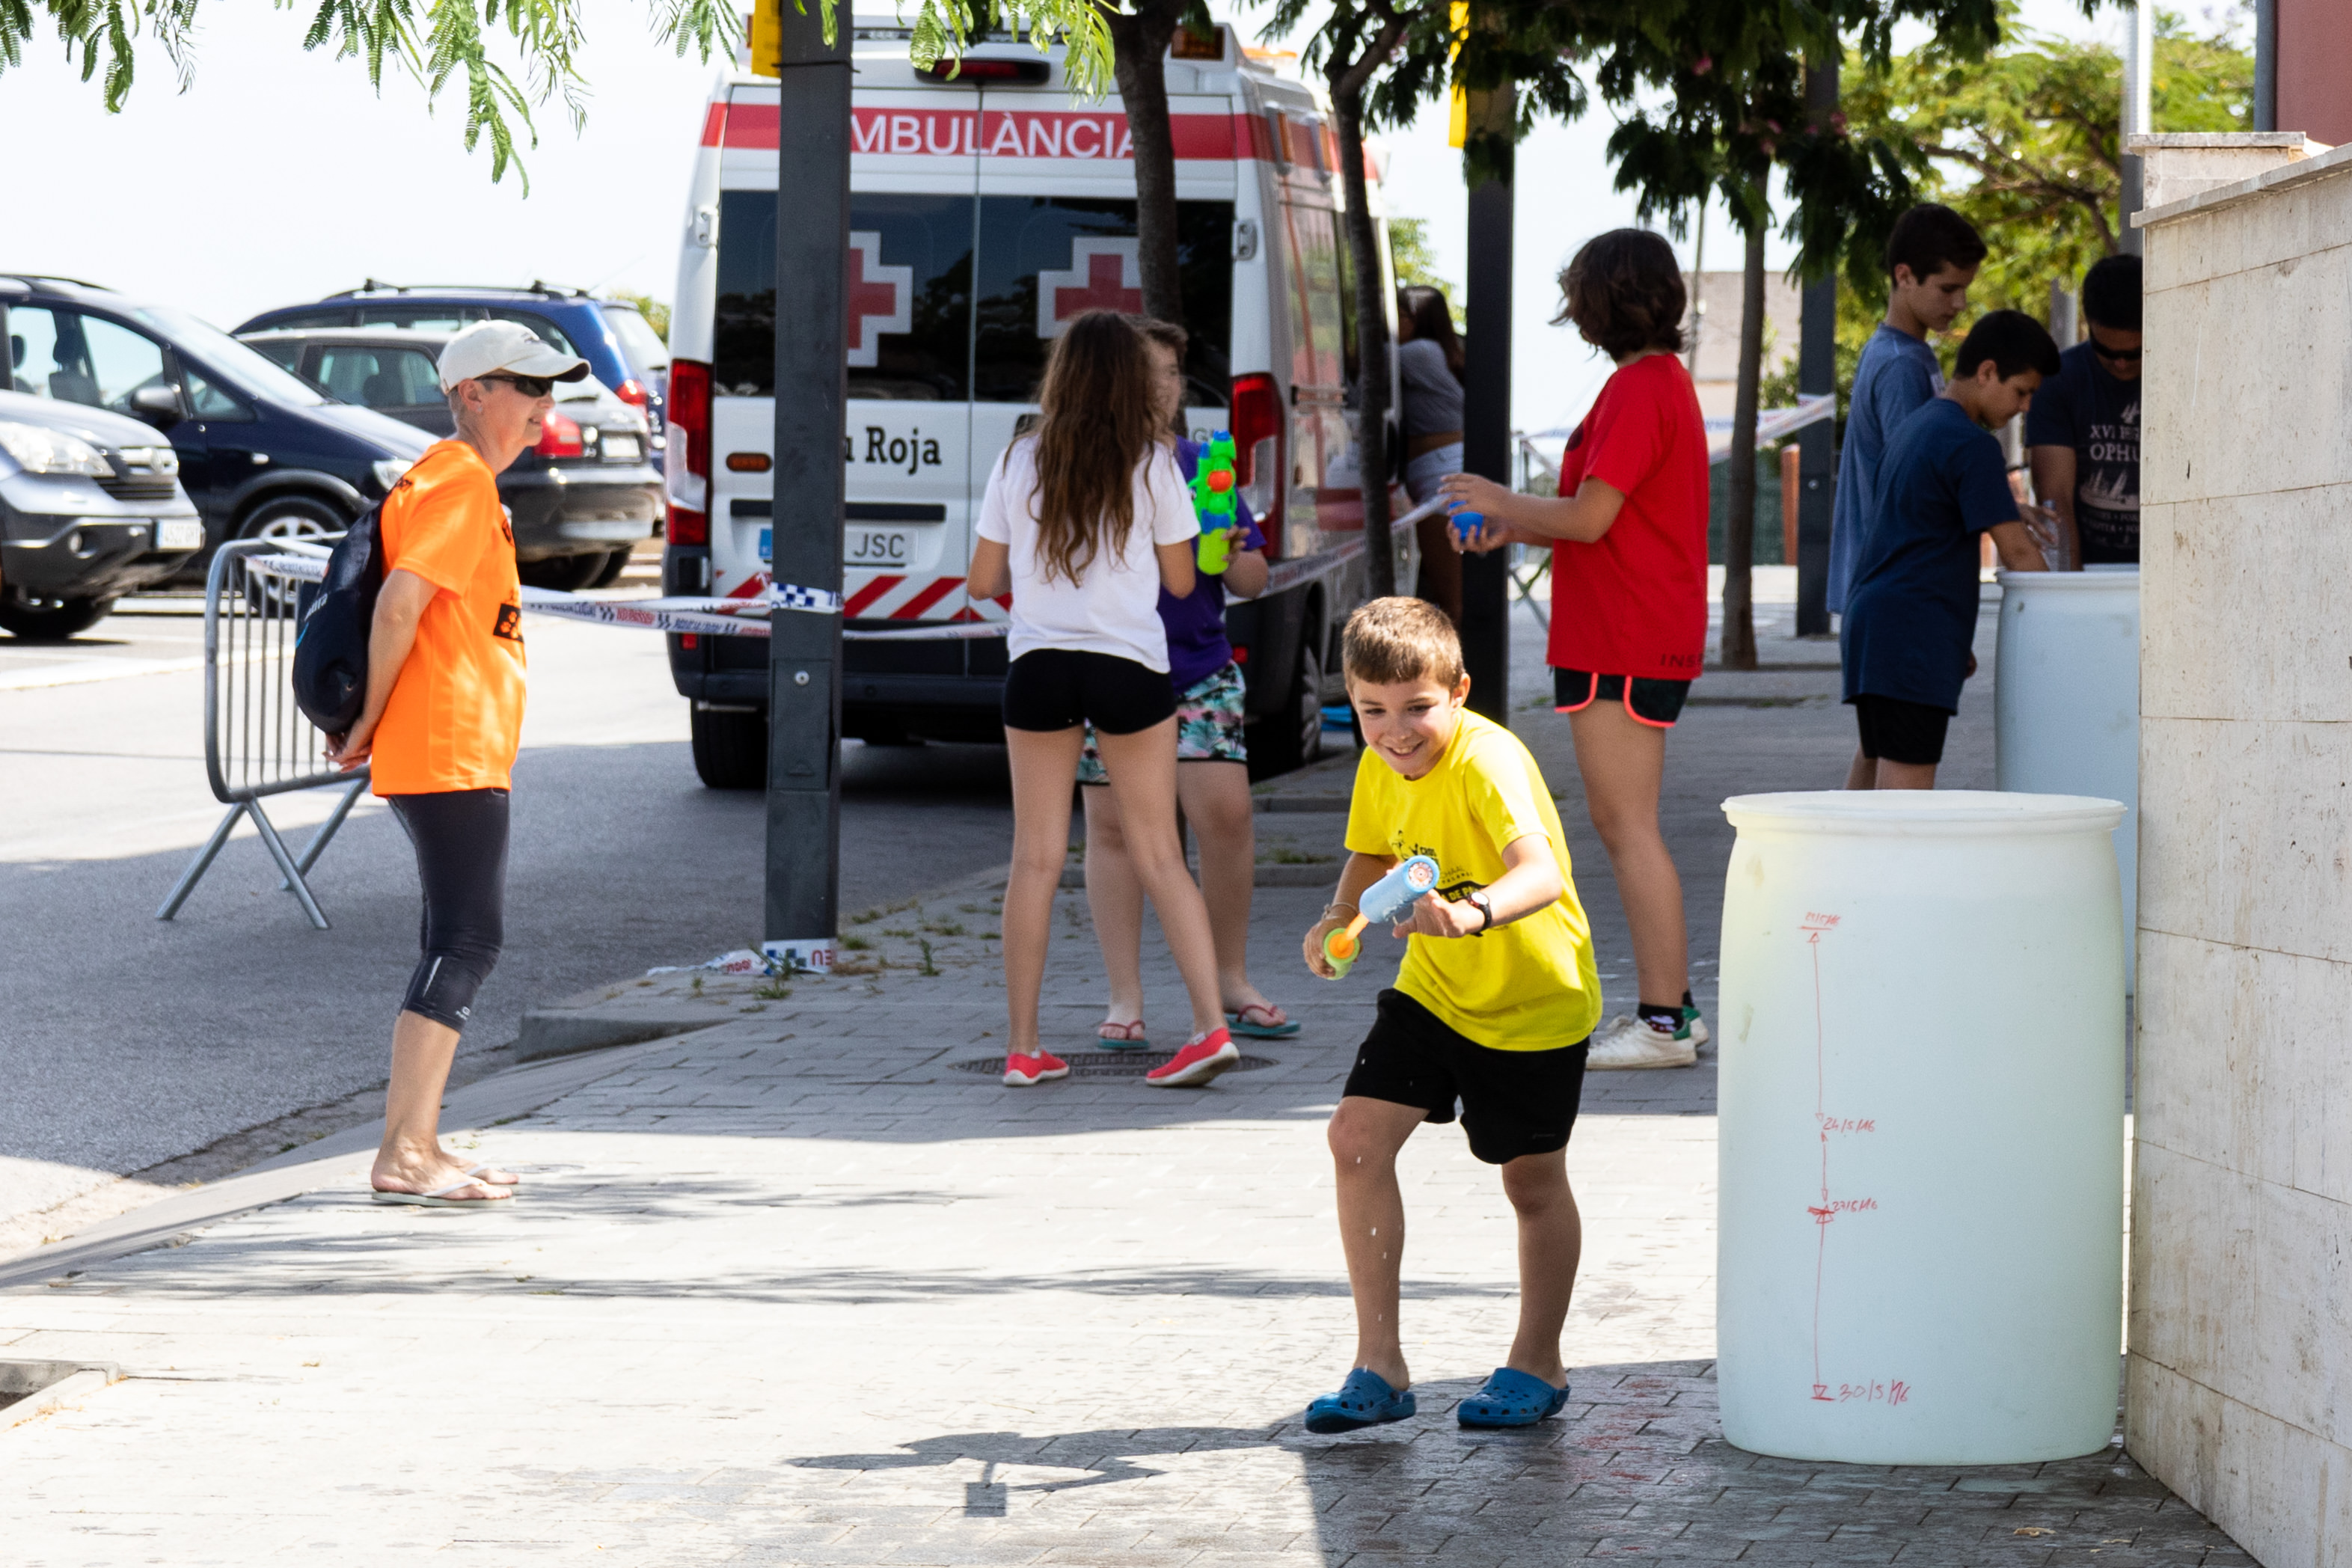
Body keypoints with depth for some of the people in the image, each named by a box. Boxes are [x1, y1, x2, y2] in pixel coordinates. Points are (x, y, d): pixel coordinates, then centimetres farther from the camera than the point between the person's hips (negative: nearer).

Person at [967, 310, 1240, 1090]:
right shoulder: (1152, 468, -2)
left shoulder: (1019, 464, 1)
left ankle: (1023, 1046, 7)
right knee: (1159, 855, 6)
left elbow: (982, 580, 7)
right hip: (1130, 668, -1)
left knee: (1036, 858, 6)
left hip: (1039, 666, 1)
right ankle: (1210, 1024, -5)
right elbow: (1180, 580, 5)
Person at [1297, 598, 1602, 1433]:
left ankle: (1537, 1365, 28)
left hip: (1534, 1002, -6)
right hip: (1433, 989, 6)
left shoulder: (1486, 763, -28)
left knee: (1532, 1179, 6)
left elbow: (1542, 874, -44)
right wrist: (1338, 917, -3)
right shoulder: (1382, 767, -5)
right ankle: (1380, 1365, -1)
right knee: (1357, 1135, -8)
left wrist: (1476, 911, -64)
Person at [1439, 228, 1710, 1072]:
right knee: (1622, 823, 16)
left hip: (1623, 644, -11)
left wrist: (1505, 503, -5)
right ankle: (1669, 1008, 20)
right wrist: (1516, 526, 19)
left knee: (1629, 826, -8)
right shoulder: (1665, 381, 16)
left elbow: (1589, 518, -21)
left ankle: (1662, 1023, -7)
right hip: (1655, 631, 11)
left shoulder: (1636, 390, -17)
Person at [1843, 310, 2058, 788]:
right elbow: (2016, 551, -12)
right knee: (1908, 785, -12)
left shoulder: (1917, 427, 20)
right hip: (1911, 638, -10)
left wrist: (1954, 640, 26)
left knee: (1880, 782, 10)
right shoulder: (1971, 445, -11)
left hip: (1871, 625, 10)